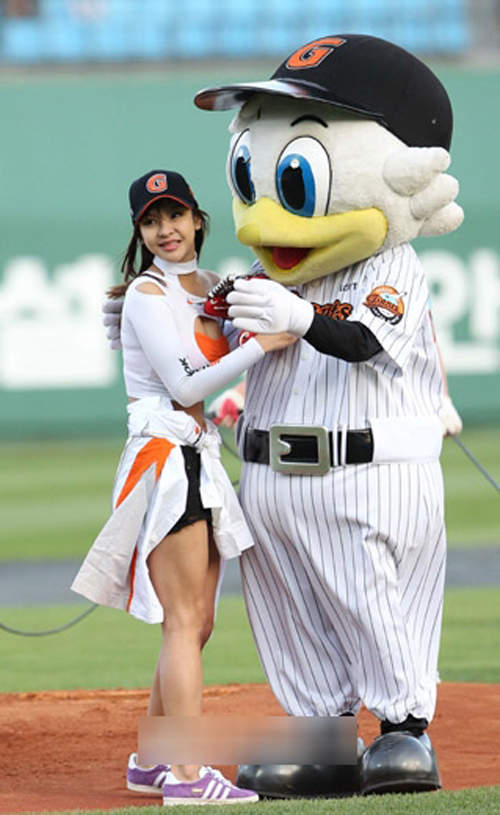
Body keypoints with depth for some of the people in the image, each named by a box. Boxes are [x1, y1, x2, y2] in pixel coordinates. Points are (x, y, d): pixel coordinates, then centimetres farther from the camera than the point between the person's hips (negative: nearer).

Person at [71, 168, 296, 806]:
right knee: (184, 622, -13)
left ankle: (151, 764, 19)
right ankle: (187, 776, -17)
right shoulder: (146, 292, -8)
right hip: (162, 454, -9)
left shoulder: (210, 287, 16)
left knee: (197, 625, 11)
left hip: (201, 459, 9)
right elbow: (184, 385, -15)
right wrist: (262, 344, -18)